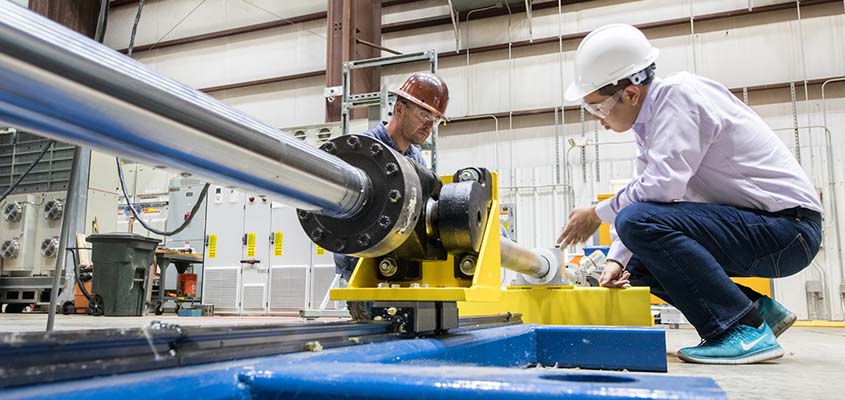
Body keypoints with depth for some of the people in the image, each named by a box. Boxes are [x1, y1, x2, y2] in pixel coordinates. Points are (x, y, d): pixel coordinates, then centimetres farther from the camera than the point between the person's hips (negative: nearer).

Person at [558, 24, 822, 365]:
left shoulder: (679, 94, -18)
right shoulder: (650, 118, 9)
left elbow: (662, 185, -28)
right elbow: (647, 195, 11)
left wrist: (598, 214, -13)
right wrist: (615, 260, 0)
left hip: (789, 225, -10)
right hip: (749, 223, 10)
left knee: (639, 221, -26)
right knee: (638, 265, 12)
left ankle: (745, 330, -15)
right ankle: (757, 309, 13)